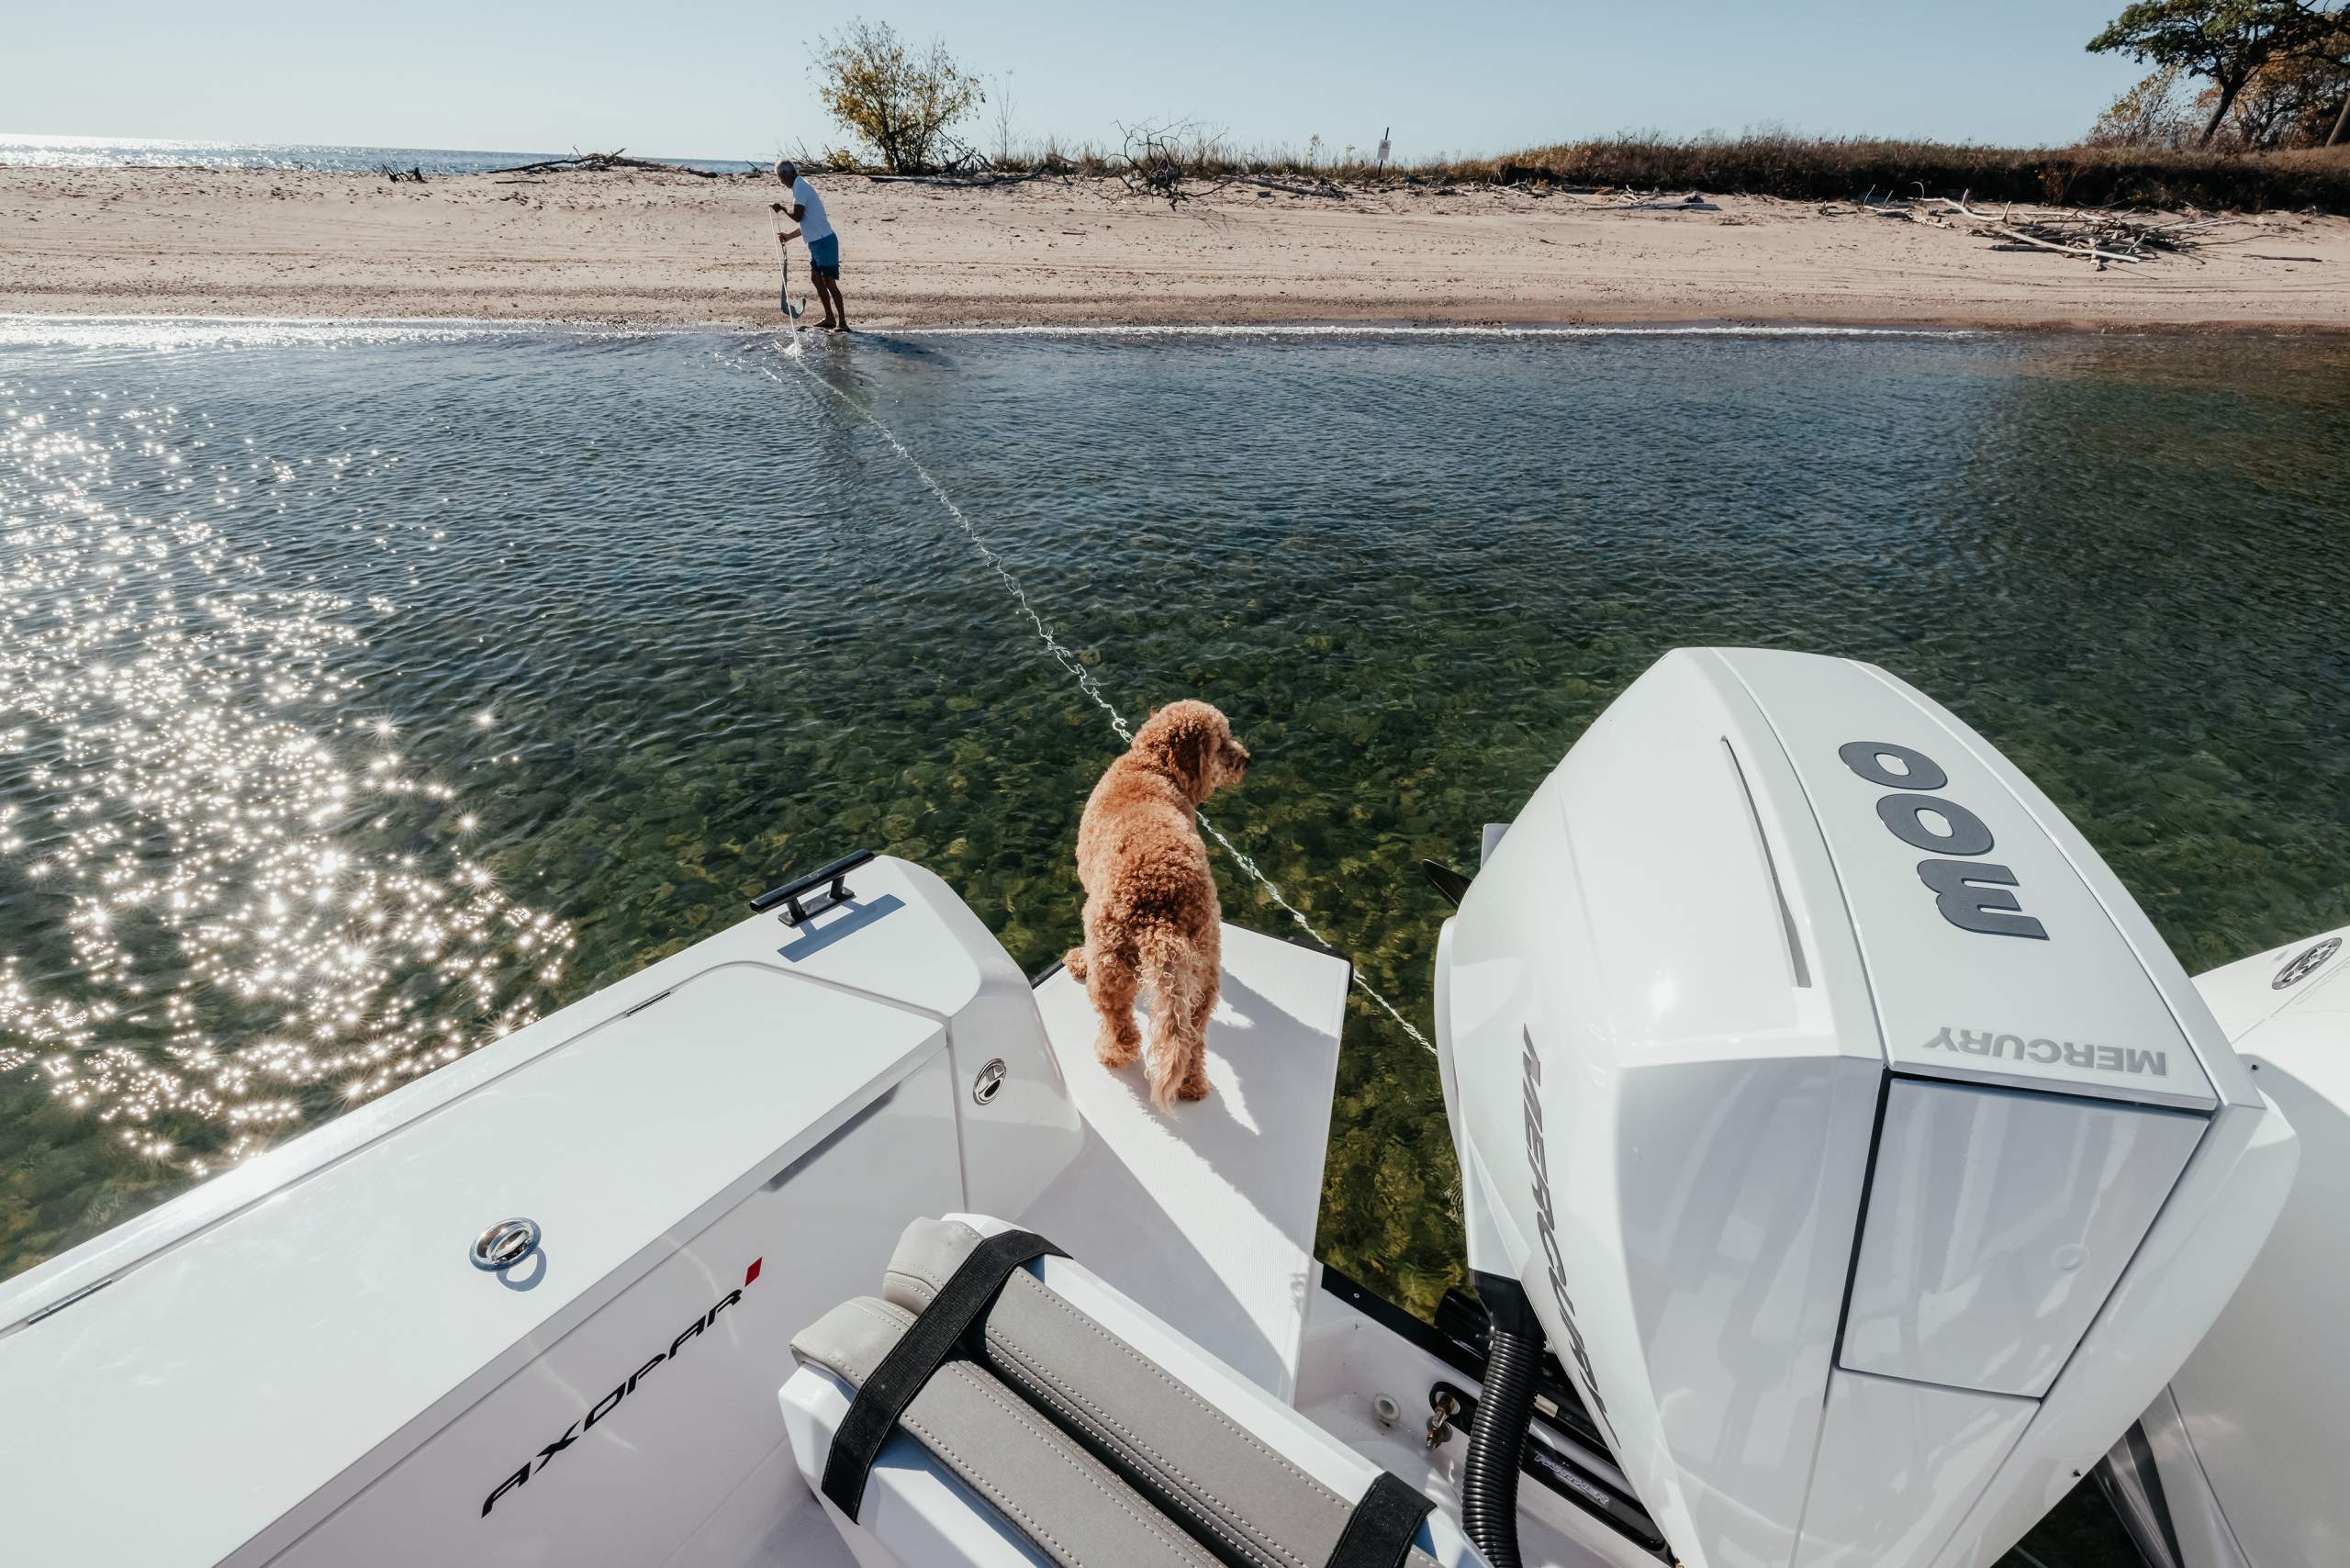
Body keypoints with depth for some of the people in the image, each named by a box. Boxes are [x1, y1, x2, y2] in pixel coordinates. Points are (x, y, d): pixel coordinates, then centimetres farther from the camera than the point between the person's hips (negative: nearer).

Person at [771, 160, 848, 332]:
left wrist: (781, 207, -3)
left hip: (824, 240, -10)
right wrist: (788, 237, 24)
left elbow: (798, 216, -19)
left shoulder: (800, 187, -11)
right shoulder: (800, 186, 20)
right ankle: (830, 318, 17)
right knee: (817, 279, 13)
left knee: (829, 281, -11)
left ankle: (842, 322, -12)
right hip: (817, 241, 10)